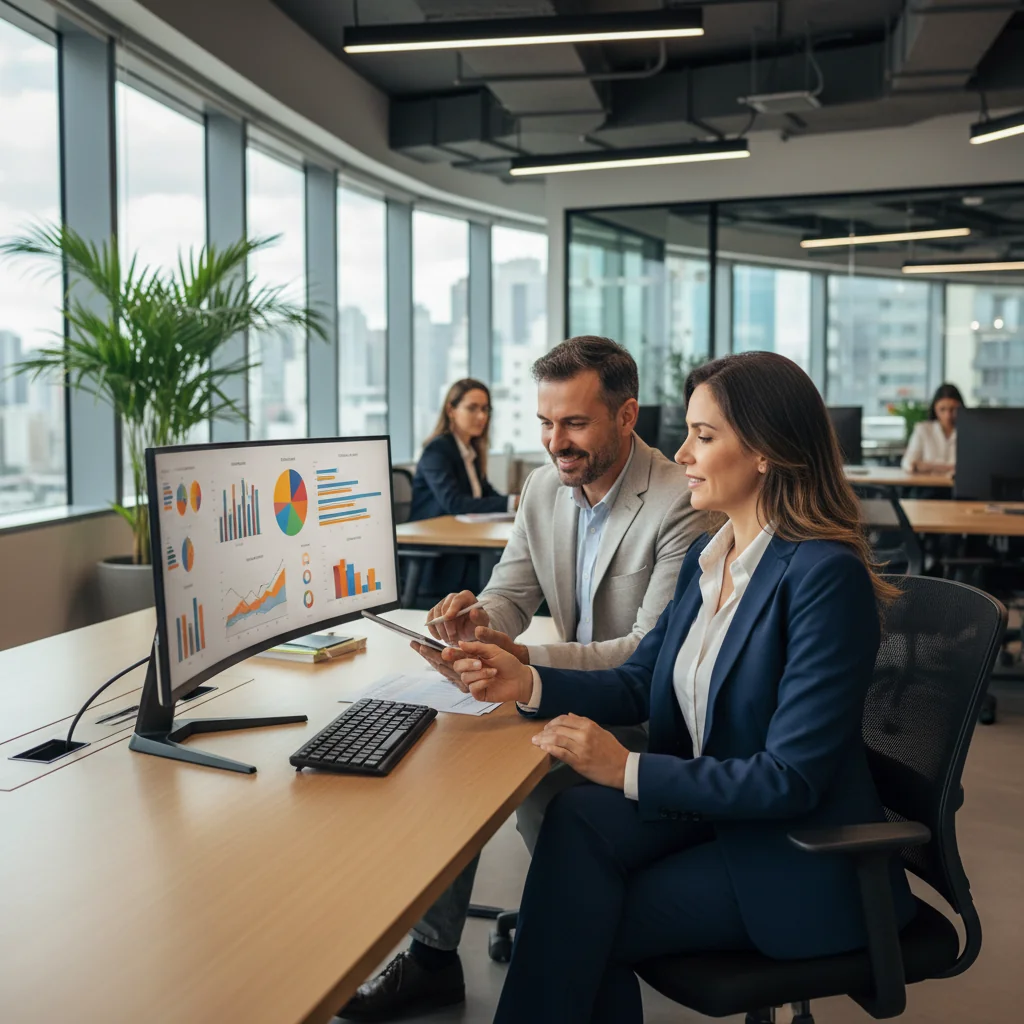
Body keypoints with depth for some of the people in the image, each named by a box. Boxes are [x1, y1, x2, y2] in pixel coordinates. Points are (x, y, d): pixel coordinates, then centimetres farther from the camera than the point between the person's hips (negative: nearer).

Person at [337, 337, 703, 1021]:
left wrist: (523, 660, -36)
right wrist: (476, 618, -20)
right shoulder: (543, 488, 3)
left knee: (541, 793, -28)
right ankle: (433, 957, 3)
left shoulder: (681, 505, -21)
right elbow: (511, 597, 6)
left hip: (644, 715, -7)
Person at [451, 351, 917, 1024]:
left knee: (583, 921, -14)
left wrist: (630, 770, -22)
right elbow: (638, 683, 9)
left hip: (800, 858, -6)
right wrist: (528, 684, -7)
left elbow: (791, 779, -23)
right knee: (579, 815, -19)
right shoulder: (707, 557, 4)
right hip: (705, 805, 7)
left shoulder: (825, 573, -22)